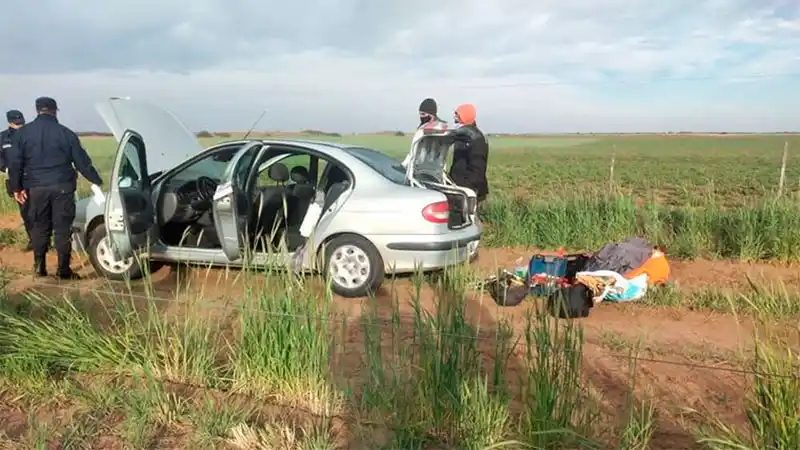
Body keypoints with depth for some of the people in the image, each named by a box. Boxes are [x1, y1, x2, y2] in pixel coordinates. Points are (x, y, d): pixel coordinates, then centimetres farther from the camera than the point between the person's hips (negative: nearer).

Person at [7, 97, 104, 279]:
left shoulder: (23, 133, 4)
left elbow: (14, 163, 2)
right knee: (62, 228, 1)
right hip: (62, 187, -1)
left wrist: (16, 187, 9)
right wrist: (98, 181, 11)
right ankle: (63, 270, 2)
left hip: (36, 188, 2)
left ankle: (39, 267, 19)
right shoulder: (66, 133, 2)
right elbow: (82, 162, 3)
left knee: (39, 227, 13)